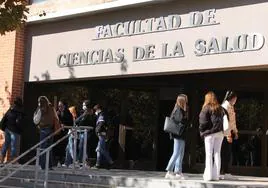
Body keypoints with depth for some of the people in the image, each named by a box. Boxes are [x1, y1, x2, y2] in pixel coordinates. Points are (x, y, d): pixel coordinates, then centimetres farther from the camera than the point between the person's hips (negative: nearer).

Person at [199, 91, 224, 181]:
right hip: (220, 133, 5)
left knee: (209, 154, -1)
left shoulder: (206, 108, -5)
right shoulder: (220, 108, 12)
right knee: (217, 154, 7)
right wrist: (221, 129, 12)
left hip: (210, 133, -5)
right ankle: (216, 175, 5)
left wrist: (202, 132, 2)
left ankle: (209, 175, -5)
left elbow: (203, 122, -8)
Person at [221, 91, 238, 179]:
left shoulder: (231, 106, 17)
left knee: (228, 153, 11)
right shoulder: (226, 106, -13)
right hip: (226, 133, -10)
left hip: (229, 132, 10)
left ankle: (226, 172, 17)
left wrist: (235, 132, 20)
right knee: (225, 153, -7)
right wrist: (228, 135, -22)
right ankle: (220, 172, -3)